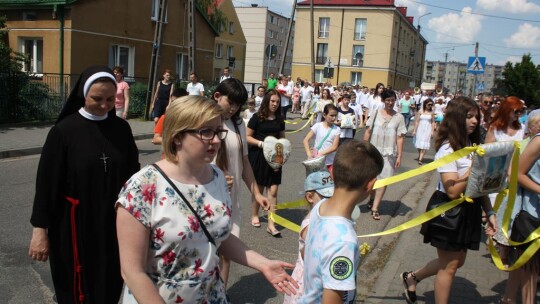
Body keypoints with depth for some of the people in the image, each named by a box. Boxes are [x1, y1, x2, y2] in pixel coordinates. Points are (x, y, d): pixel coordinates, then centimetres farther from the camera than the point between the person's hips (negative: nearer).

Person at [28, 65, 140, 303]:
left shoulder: (121, 128, 0)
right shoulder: (63, 131, -11)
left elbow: (132, 172, 7)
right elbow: (46, 181, -8)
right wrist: (40, 228, -8)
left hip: (114, 222, 3)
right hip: (75, 224, -3)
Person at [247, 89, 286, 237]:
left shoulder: (279, 120, 7)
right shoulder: (257, 118, -7)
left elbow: (282, 138, 15)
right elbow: (247, 137, -8)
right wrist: (261, 143, -21)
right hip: (258, 157, -3)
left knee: (273, 190, -2)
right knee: (258, 188, 10)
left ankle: (271, 224, 2)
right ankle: (254, 215, 33)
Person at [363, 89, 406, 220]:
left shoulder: (399, 117, -1)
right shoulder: (375, 113, 2)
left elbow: (400, 138, -2)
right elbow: (368, 132, 4)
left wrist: (399, 156, -5)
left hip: (388, 153, -1)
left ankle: (374, 208, 3)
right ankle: (371, 200, 36)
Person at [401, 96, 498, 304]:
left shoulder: (472, 146, 4)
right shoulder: (447, 149, -18)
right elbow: (453, 191, -25)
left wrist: (489, 212, 1)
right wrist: (474, 166, -25)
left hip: (469, 211, 8)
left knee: (457, 261, 21)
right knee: (449, 266, 6)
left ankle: (412, 277, 39)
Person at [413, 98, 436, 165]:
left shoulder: (432, 112, 0)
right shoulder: (420, 111, -1)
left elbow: (433, 122, 3)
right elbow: (417, 121, 1)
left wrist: (432, 131, -3)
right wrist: (414, 130, -1)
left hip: (428, 130, -1)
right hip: (420, 129, 1)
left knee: (424, 145, -7)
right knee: (419, 143, 8)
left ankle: (420, 159, -11)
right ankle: (420, 156, 32)